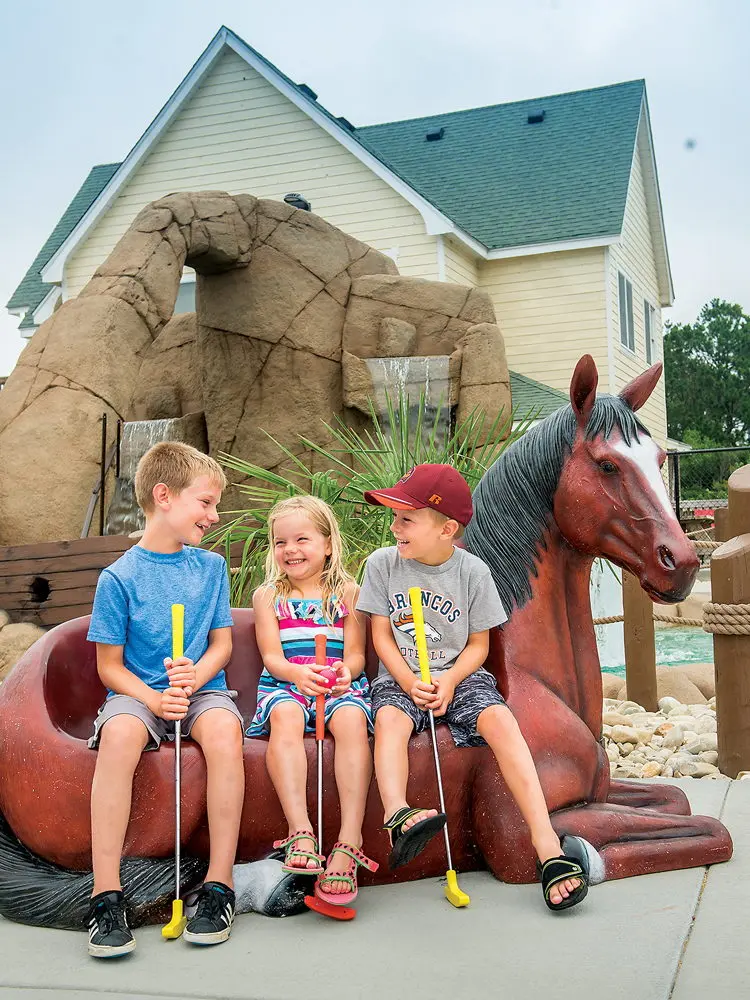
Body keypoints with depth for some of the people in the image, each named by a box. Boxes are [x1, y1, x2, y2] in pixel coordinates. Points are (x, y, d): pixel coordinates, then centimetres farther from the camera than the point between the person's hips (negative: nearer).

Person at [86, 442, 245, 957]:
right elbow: (109, 665, -1)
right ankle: (107, 895, -29)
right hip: (139, 693, -2)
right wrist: (153, 700, -18)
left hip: (202, 690, 2)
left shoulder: (211, 566, 7)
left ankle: (220, 885, -25)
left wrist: (196, 677, -13)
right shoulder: (120, 577, -3)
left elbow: (222, 642, 9)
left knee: (224, 728, -33)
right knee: (119, 733, -36)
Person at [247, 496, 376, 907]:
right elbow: (271, 657, 2)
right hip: (285, 685, 0)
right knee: (286, 716, -36)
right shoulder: (268, 595, 13)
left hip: (340, 685, 0)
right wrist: (299, 673, -21)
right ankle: (300, 831, -43)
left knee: (351, 719, -34)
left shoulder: (347, 592, 13)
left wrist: (344, 671, -19)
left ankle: (349, 842, -40)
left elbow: (356, 655, 7)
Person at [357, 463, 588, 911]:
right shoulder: (383, 563, -1)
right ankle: (397, 813, -56)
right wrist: (411, 683, -14)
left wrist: (448, 681, -16)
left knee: (499, 719, -28)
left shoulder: (473, 571, -3)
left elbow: (478, 645, 2)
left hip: (460, 676, -1)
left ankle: (546, 841, -34)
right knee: (390, 717, -33)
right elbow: (382, 636, 2)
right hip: (400, 678, 1)